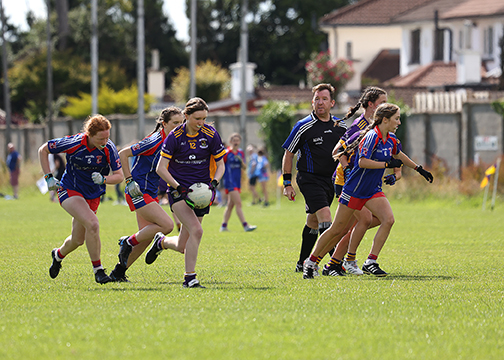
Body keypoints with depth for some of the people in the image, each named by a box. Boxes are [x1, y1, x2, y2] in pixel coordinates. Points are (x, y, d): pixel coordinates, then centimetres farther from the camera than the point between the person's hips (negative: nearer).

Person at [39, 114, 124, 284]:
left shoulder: (109, 149, -17)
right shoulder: (73, 143, -23)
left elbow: (119, 176, -10)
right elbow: (43, 150, -8)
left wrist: (103, 179, -30)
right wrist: (49, 177, -10)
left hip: (92, 196, 4)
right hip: (70, 191, -4)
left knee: (78, 240, 13)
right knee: (92, 224, -27)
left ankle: (59, 254, 48)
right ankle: (98, 270, -15)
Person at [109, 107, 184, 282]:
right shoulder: (155, 141, -18)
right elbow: (123, 154, -16)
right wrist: (129, 180, -17)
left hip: (150, 194, 9)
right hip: (139, 192, -9)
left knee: (146, 237, 7)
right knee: (167, 225, -17)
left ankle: (118, 272, 18)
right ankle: (128, 242, 1)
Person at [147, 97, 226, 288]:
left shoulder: (211, 135, -3)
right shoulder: (175, 136, -8)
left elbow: (220, 165, 7)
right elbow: (161, 168, -7)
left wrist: (214, 183, -13)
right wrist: (179, 187, -19)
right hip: (179, 192, -3)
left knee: (182, 247, 1)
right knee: (196, 230, -25)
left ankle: (162, 242, 36)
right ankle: (190, 278, -13)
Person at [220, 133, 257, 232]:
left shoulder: (240, 153, 9)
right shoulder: (226, 153, -8)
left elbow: (244, 168, 10)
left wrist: (242, 161, -9)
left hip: (237, 181, 7)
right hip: (229, 182, -7)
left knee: (231, 204, 11)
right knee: (238, 203, -14)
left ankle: (224, 226, 20)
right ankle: (245, 226, -19)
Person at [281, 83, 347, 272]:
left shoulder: (340, 126, 5)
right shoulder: (303, 127, -9)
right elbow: (288, 154, -2)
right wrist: (287, 184, -5)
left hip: (330, 180, 6)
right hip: (309, 179, -6)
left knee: (313, 222, 14)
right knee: (325, 216, -20)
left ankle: (303, 263, 25)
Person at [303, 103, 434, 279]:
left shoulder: (391, 139, 6)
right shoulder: (372, 136, -20)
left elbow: (398, 155, 27)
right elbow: (363, 162, -30)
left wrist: (419, 169, 30)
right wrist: (387, 164, -25)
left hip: (373, 191, 7)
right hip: (354, 190, -7)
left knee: (388, 220, -16)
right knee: (337, 230, 1)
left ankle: (370, 263, -12)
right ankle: (311, 262, 18)